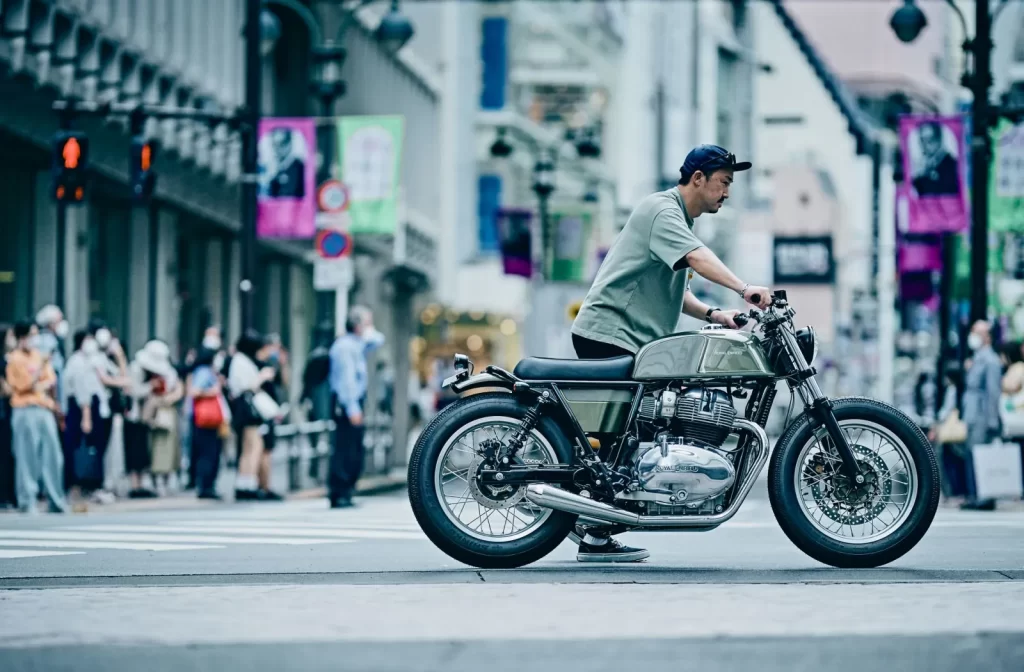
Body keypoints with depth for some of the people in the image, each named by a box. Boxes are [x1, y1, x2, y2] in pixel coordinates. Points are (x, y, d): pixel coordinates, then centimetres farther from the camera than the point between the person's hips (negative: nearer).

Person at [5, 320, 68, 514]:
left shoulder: (40, 356, 14)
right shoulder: (15, 359, -5)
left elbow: (51, 380, 11)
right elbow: (22, 386, -12)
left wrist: (39, 386, -8)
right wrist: (40, 368, -17)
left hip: (45, 410, 6)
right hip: (25, 411, -6)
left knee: (52, 455, 5)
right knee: (27, 457, -5)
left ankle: (56, 500, 11)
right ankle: (27, 502, -1)